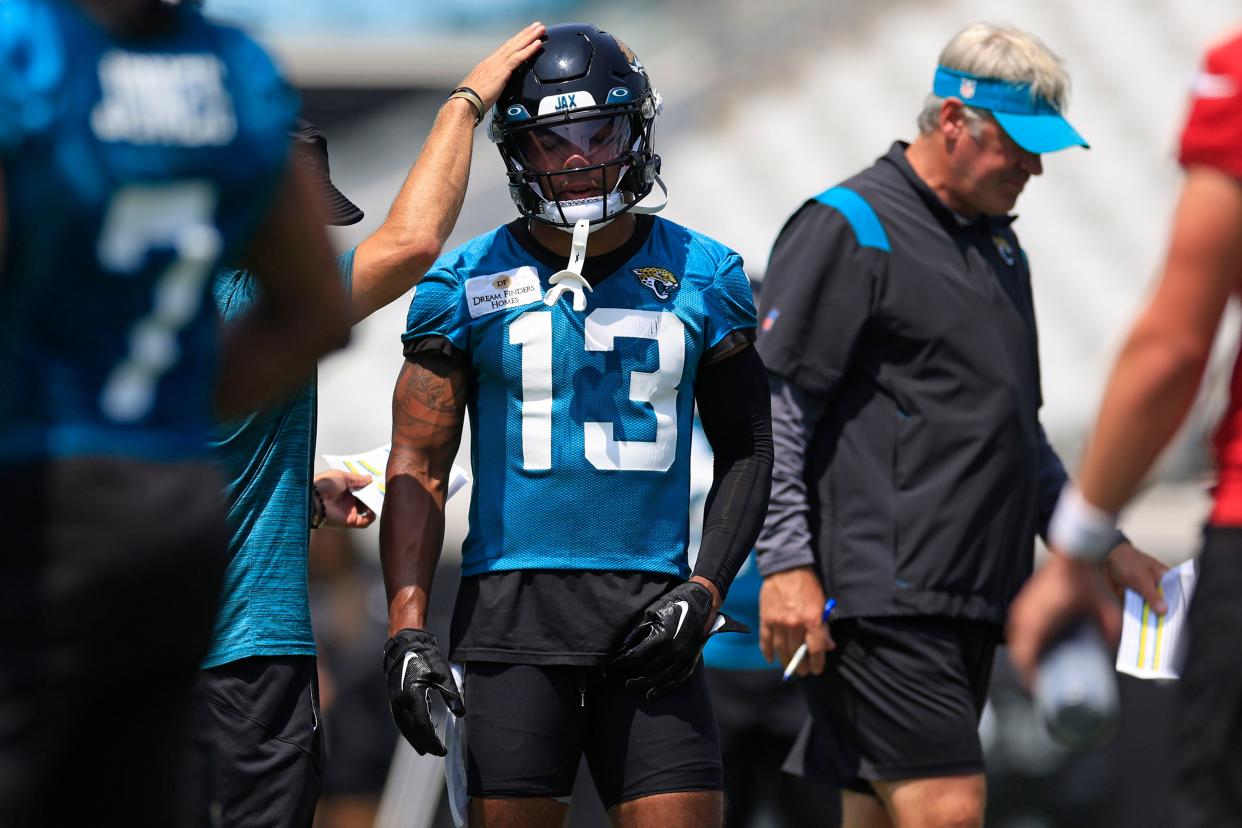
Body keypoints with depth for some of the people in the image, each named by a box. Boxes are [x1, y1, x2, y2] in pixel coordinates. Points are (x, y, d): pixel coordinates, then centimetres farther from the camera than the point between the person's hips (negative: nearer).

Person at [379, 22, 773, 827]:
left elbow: (746, 452, 13)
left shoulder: (705, 278, 7)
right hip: (514, 606, -1)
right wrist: (407, 627, -7)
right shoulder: (468, 284, 2)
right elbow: (418, 466, 3)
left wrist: (706, 589, -2)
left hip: (649, 610, 1)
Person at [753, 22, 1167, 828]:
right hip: (884, 600, -8)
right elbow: (772, 407, -10)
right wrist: (787, 565, -17)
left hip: (972, 602, 8)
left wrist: (1099, 543, 21)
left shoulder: (999, 246, 22)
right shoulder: (849, 230, -5)